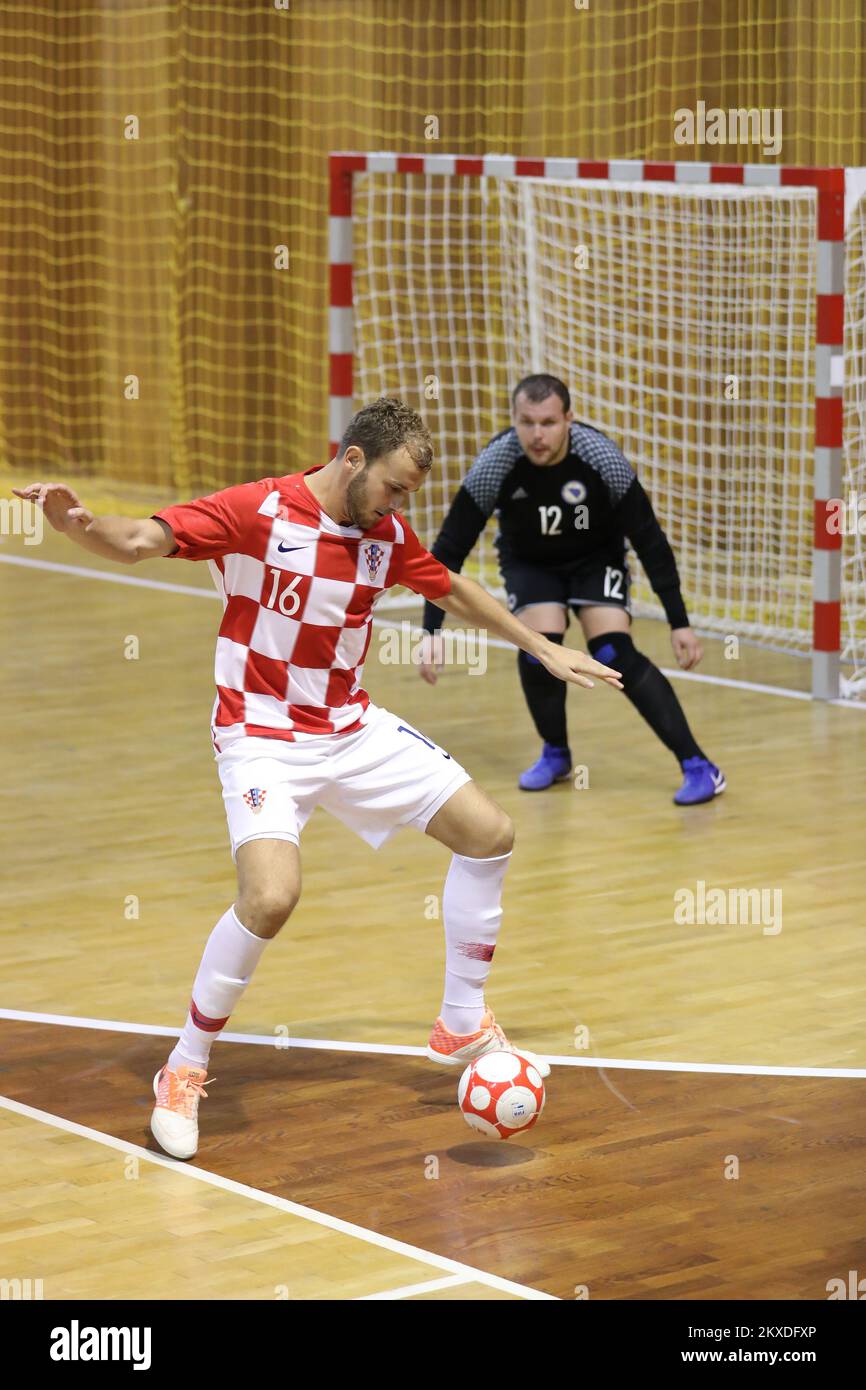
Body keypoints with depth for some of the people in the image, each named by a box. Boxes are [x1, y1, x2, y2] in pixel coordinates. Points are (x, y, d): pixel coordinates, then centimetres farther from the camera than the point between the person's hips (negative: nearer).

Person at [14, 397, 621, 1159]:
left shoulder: (386, 534, 2)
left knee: (489, 834, 4)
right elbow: (138, 541, -25)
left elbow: (455, 591, 20)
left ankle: (463, 1026, 23)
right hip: (265, 737, -7)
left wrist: (543, 648, 27)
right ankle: (184, 1073, -8)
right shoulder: (256, 512, -17)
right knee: (271, 898, -29)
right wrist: (80, 523, -47)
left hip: (352, 727, 7)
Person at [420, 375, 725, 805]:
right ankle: (555, 754, 5)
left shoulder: (602, 459, -30)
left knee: (614, 653, -20)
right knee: (539, 644, -22)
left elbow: (650, 542, -20)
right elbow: (449, 549, -23)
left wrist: (679, 622, -20)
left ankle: (697, 767, -16)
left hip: (596, 557, -1)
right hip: (528, 561, 1)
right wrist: (432, 631, -30)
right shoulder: (494, 465, -30)